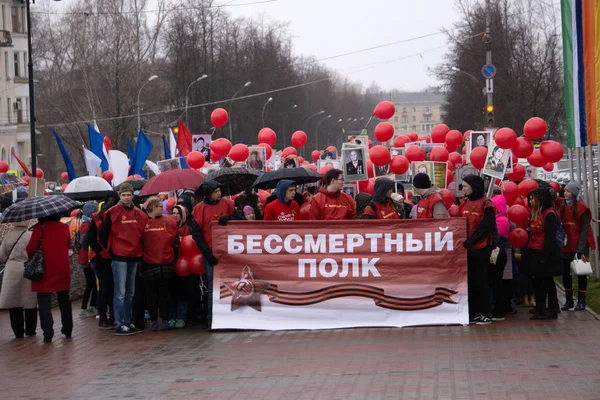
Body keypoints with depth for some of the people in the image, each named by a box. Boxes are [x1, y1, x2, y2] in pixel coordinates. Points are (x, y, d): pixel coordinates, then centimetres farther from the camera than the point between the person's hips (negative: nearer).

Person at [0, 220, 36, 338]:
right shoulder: (31, 236, -11)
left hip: (12, 272, 1)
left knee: (14, 303, 8)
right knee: (30, 303, 12)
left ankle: (18, 331, 9)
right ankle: (30, 330, 19)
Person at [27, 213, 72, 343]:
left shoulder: (40, 228, -12)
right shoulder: (64, 227, 1)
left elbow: (31, 248, -13)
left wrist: (31, 257, 6)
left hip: (45, 270, -4)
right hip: (62, 270, 4)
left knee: (44, 303, 0)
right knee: (64, 301, 17)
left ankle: (48, 333, -9)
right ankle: (67, 330, 23)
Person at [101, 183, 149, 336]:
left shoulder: (139, 214, 9)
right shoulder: (113, 212, -6)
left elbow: (142, 232, 18)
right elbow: (104, 233, -4)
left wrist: (140, 250, 11)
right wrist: (109, 249, 1)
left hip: (134, 256, 6)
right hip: (119, 257, -6)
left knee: (130, 292, 11)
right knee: (120, 292, -7)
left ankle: (127, 322, 18)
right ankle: (119, 325, -5)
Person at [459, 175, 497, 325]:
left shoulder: (486, 205, -9)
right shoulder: (465, 204, 13)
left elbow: (486, 227, -16)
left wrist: (471, 241, -19)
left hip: (481, 248, -7)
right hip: (467, 248, 7)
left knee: (481, 281, -4)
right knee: (470, 281, 8)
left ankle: (485, 315, 1)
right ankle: (473, 313, 14)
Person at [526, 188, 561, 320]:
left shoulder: (549, 215, -14)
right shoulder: (534, 214, 14)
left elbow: (550, 237, -18)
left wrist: (544, 256, -21)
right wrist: (528, 252, 13)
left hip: (545, 253, -9)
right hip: (534, 253, 9)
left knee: (547, 281, -3)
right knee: (538, 280, 11)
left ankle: (552, 310, 3)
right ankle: (540, 309, 18)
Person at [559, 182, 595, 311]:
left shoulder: (581, 208, -9)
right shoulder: (562, 208, 8)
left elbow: (585, 230, -12)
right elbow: (560, 227, 10)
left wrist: (580, 249, -18)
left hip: (579, 246, -5)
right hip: (566, 246, 5)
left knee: (580, 273, 3)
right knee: (565, 273, 6)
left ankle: (581, 301, 11)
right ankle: (569, 300, 16)